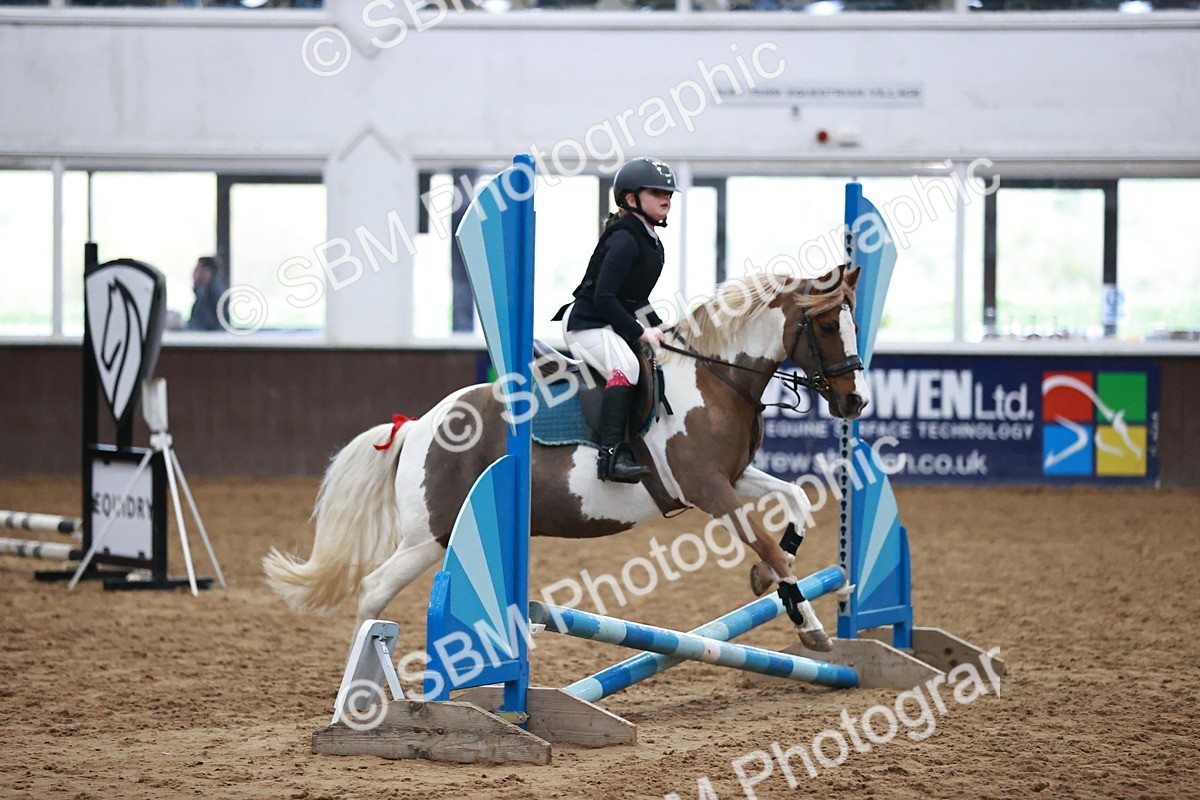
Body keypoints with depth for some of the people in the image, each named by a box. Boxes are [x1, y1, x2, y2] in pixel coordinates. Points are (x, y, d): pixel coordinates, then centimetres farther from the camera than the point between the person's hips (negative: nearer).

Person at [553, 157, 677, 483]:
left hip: (614, 325, 11)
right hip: (586, 324, -11)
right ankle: (611, 453, -45)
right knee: (625, 366, -35)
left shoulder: (652, 243, 14)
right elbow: (604, 297, -23)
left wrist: (657, 327, 9)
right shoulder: (623, 240, -17)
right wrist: (639, 333, -22)